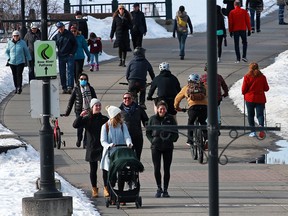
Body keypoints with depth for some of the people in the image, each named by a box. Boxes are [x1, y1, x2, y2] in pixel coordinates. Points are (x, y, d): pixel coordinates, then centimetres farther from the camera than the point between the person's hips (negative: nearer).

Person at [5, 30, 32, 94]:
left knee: (19, 74, -13)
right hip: (12, 62, 2)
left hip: (20, 62, -2)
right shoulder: (10, 43, 0)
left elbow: (26, 51, 6)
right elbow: (7, 52, 11)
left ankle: (19, 88, -8)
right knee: (14, 75, 6)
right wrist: (8, 58, -5)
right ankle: (16, 88, 17)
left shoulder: (22, 43, -4)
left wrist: (29, 60, 11)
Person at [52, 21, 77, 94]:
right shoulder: (56, 36, 5)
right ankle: (64, 88, 9)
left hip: (69, 56, -3)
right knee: (62, 73, 4)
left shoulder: (69, 34, 2)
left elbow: (75, 44, 6)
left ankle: (70, 87, -14)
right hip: (61, 57, 3)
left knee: (70, 72, -9)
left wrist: (72, 53, -3)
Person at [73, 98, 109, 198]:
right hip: (91, 148, 0)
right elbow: (75, 125, -11)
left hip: (103, 147, 0)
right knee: (93, 169, 8)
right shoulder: (87, 119, 0)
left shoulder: (104, 119, 3)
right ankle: (94, 189, 18)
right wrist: (80, 116, -24)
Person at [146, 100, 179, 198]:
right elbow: (148, 132, 11)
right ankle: (159, 188, 9)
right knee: (157, 168, -7)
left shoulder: (170, 119, 5)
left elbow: (175, 133, 10)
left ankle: (165, 190, 11)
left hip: (168, 147, 1)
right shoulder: (153, 119, 5)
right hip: (156, 147, -1)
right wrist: (152, 140, -4)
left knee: (167, 169, 2)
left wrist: (171, 139, -6)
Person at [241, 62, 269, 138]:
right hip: (260, 99, 1)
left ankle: (253, 131, 8)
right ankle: (261, 125, -27)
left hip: (249, 98, -1)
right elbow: (266, 88, 4)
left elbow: (244, 89, -6)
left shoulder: (247, 77, -7)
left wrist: (244, 93, 16)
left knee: (251, 115, 11)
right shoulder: (262, 77, -2)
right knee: (260, 114, 3)